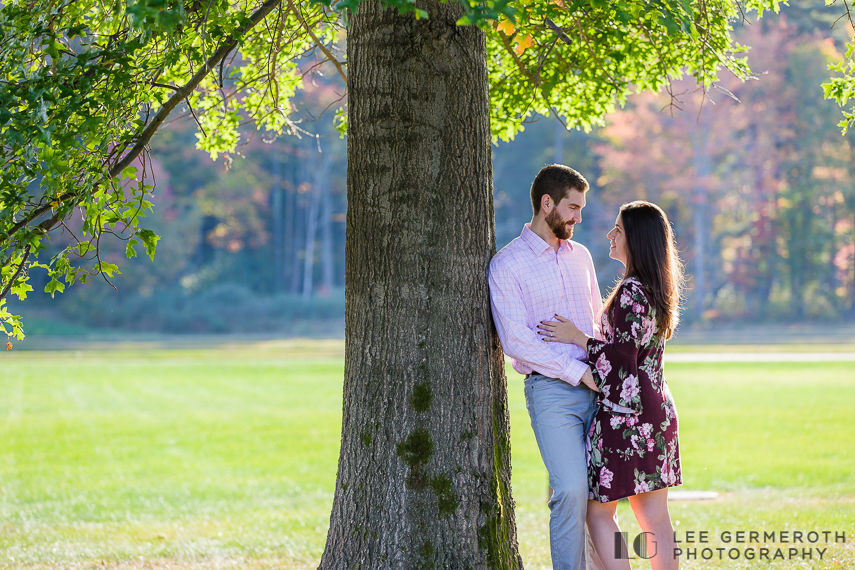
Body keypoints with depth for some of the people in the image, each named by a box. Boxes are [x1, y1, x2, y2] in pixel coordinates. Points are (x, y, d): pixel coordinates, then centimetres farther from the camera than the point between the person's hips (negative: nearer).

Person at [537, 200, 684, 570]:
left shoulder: (631, 293, -16)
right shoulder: (658, 289, 13)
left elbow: (621, 359, -20)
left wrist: (578, 339, -9)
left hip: (625, 414, -9)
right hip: (658, 411, 9)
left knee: (598, 510, 1)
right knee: (655, 515, 10)